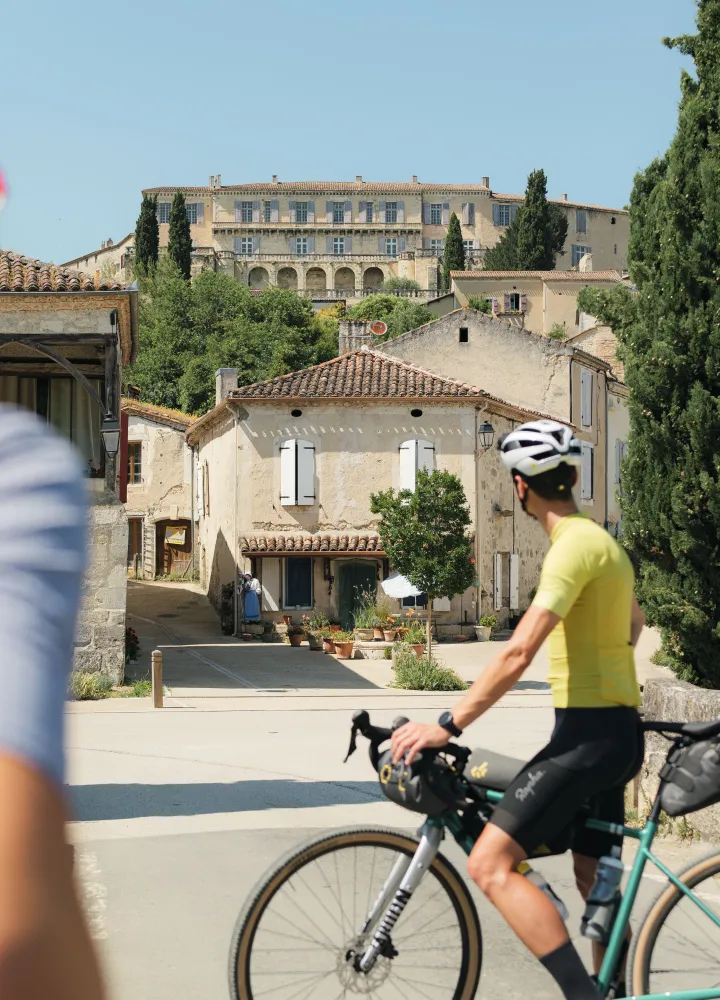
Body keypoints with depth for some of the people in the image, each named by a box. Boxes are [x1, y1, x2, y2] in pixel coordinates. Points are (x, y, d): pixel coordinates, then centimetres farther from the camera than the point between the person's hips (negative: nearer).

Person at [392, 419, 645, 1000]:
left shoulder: (575, 545, -17)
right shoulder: (600, 540, 15)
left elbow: (519, 652, -26)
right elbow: (635, 623, 34)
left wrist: (447, 726, -25)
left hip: (589, 734, -10)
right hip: (615, 733, 10)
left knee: (492, 864, -16)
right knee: (596, 881, 18)